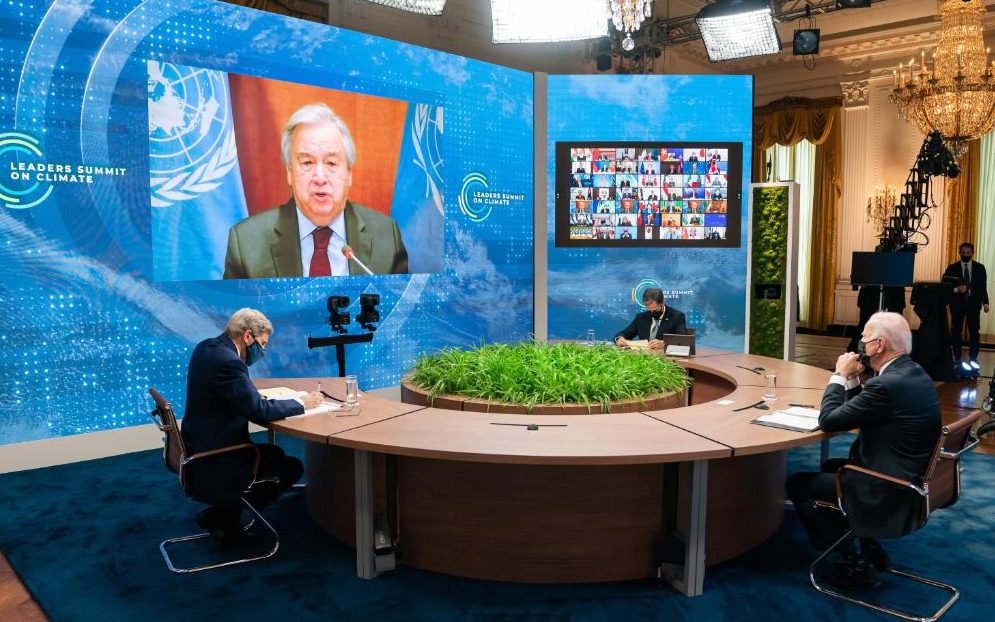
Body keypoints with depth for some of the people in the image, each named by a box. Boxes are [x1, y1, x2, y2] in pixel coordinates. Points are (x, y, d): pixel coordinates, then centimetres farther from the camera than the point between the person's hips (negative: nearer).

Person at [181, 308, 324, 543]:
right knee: (292, 468, 3)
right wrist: (302, 403, -13)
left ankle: (222, 511, 19)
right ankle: (224, 518, 6)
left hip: (200, 447, 10)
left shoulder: (207, 347, 4)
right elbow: (260, 411, -26)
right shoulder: (227, 362, -26)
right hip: (212, 464, -10)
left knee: (275, 454, 23)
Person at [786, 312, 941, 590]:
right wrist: (852, 379, 2)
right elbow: (860, 410, 14)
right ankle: (871, 548, 29)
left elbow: (828, 420, -18)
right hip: (911, 480, 10)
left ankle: (855, 564, 9)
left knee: (797, 484, 2)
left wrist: (841, 375, -8)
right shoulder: (913, 373, 4)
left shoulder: (888, 384, -27)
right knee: (831, 467, 29)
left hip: (889, 494, -10)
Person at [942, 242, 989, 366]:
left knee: (974, 332, 0)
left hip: (974, 304, 1)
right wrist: (955, 289, -16)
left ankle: (973, 359, 9)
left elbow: (983, 286, 7)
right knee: (956, 331, 3)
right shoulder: (952, 268, 3)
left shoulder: (980, 268, 7)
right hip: (957, 304, 0)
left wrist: (985, 302, 1)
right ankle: (957, 358, 11)